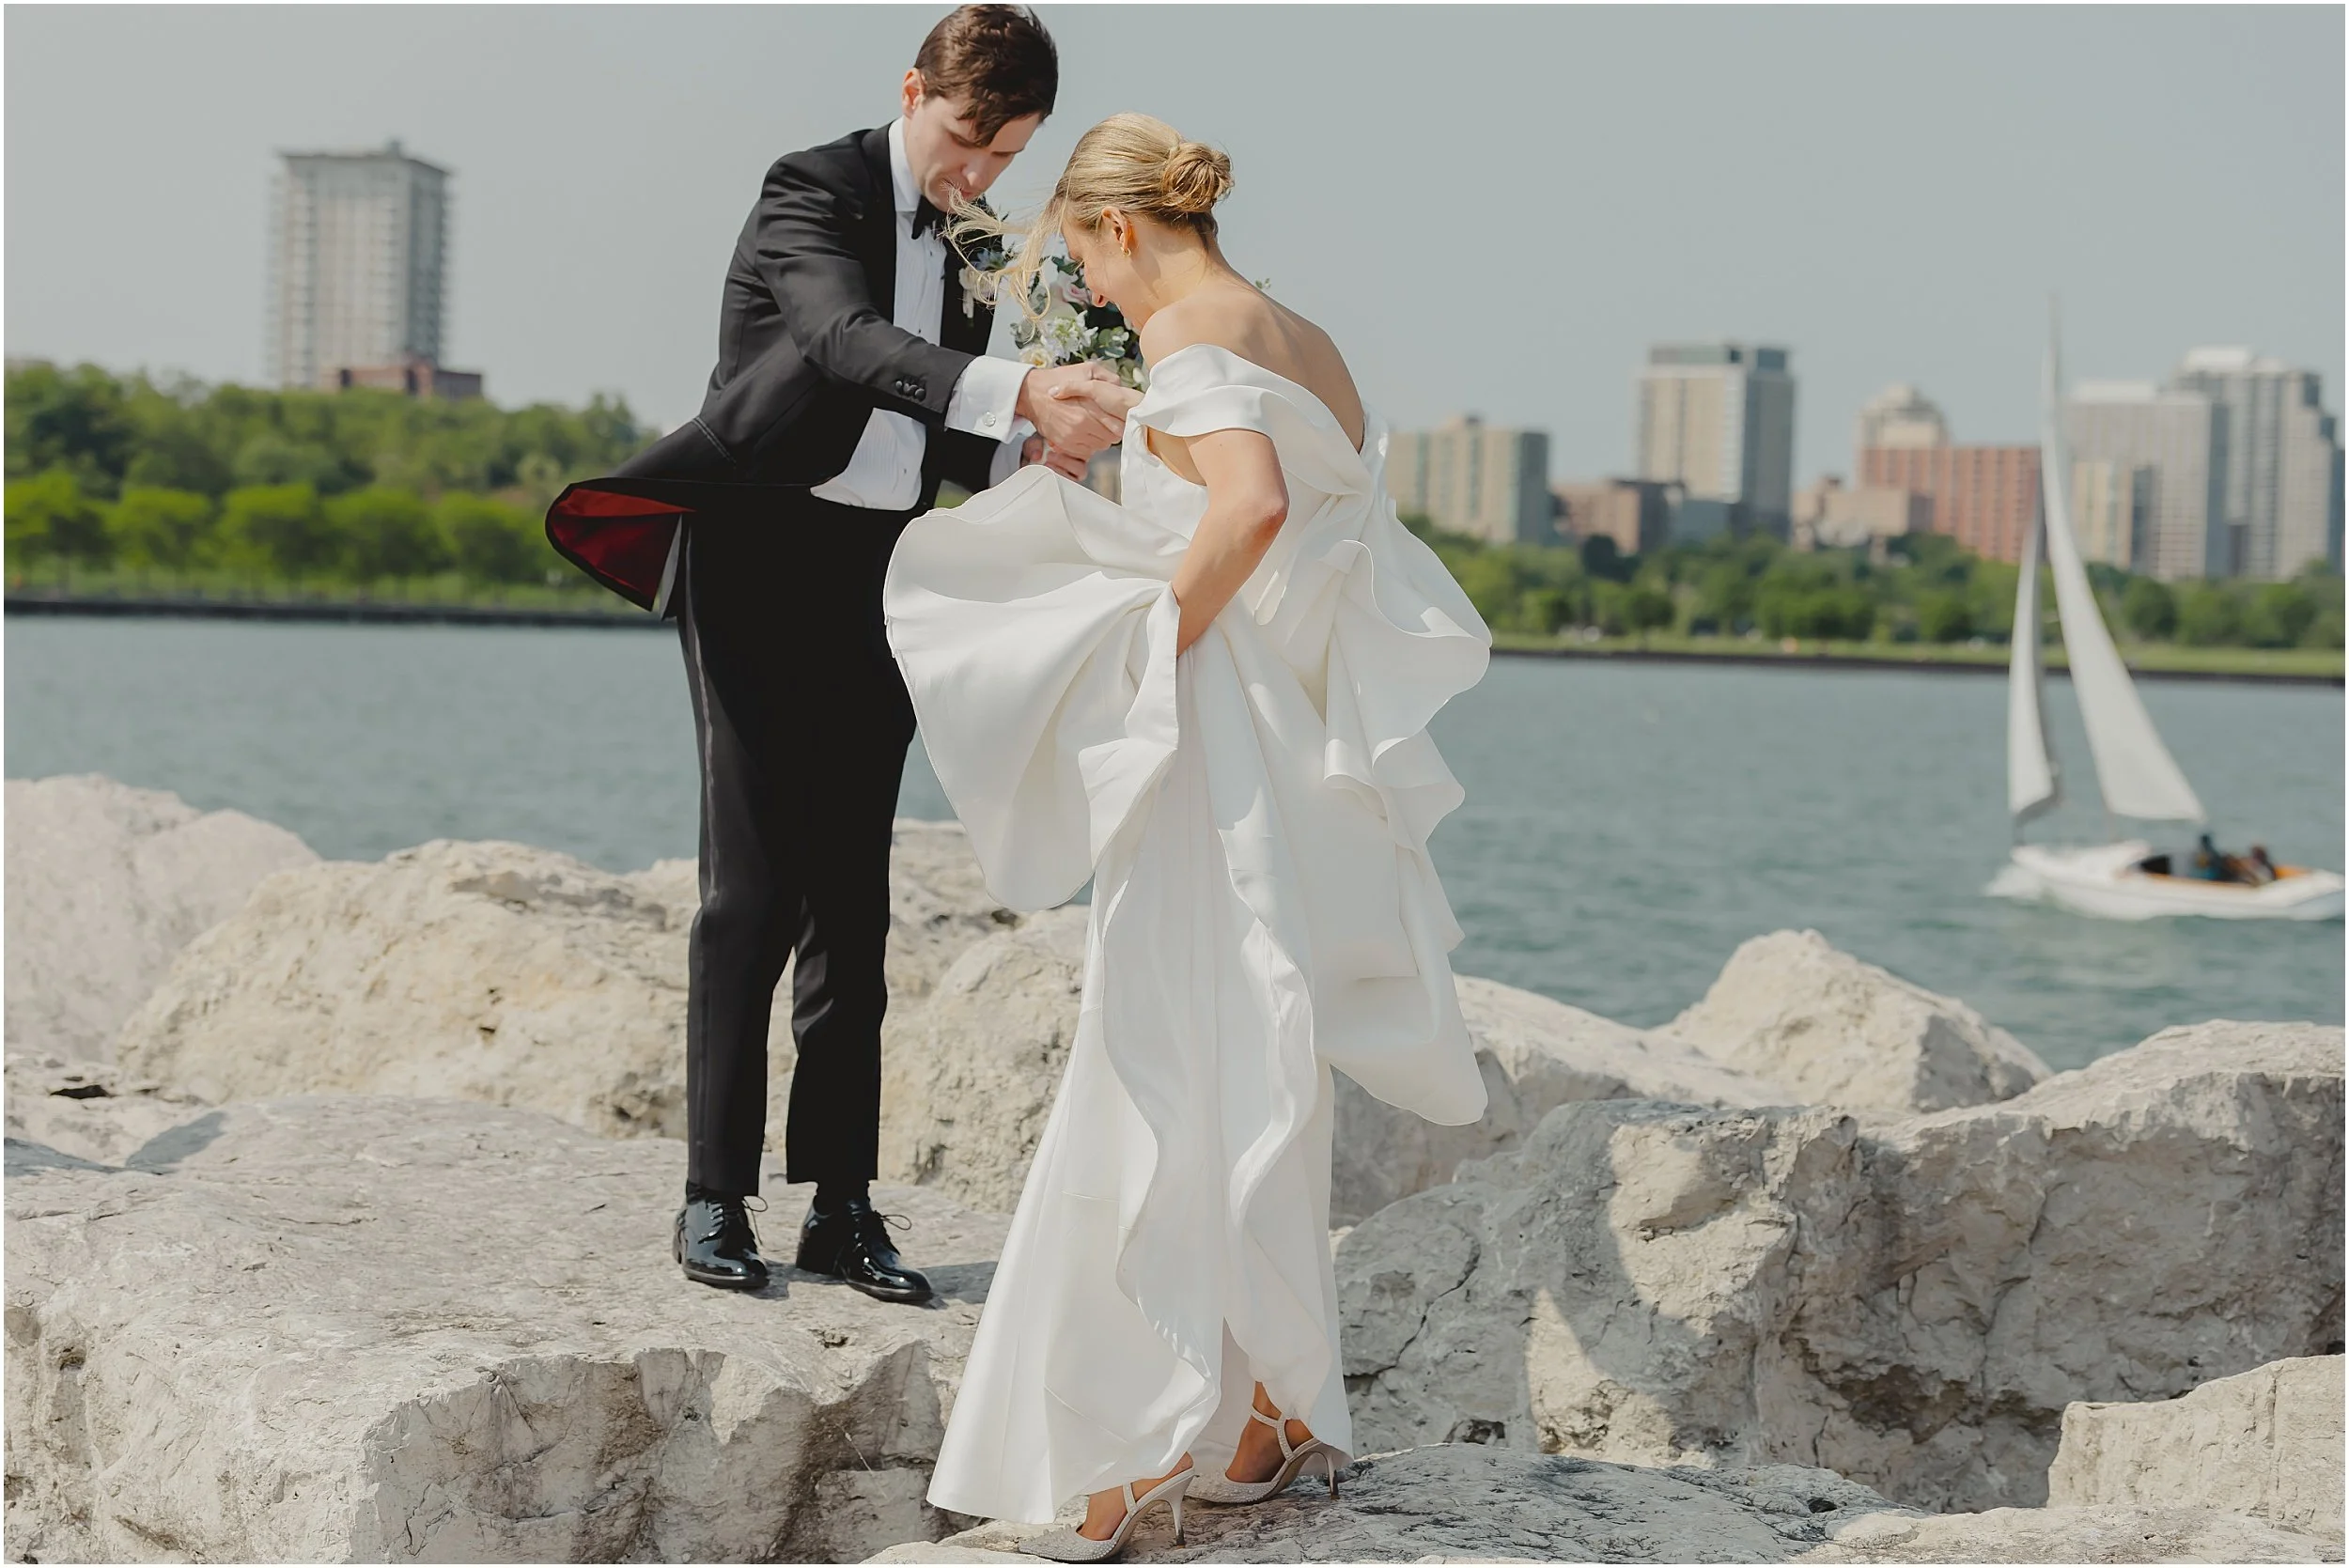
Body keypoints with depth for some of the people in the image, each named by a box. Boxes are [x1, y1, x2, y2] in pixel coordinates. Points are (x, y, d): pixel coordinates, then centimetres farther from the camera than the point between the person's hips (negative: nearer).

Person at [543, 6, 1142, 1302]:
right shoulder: (814, 191, -8)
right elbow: (848, 343, -28)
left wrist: (1022, 453, -1)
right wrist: (1011, 391, -42)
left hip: (877, 587, 6)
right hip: (763, 570, -6)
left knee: (852, 901, 6)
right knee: (752, 891, -8)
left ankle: (841, 1205, 9)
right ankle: (714, 1196, -2)